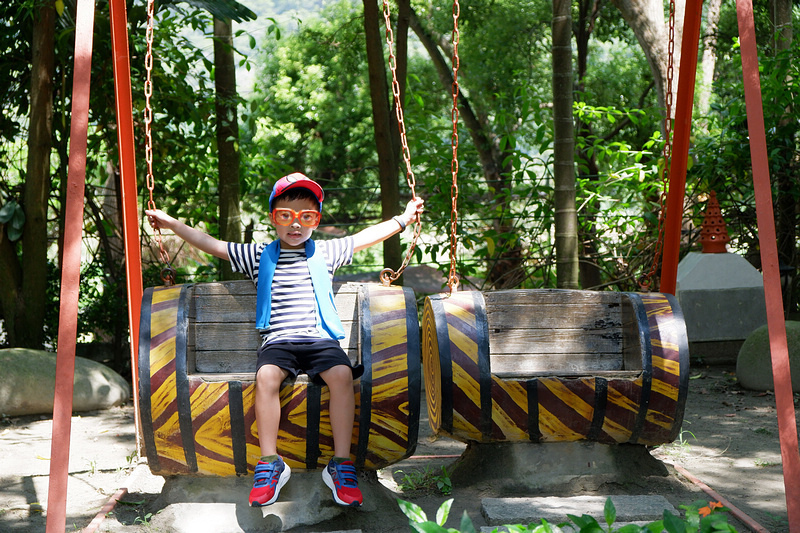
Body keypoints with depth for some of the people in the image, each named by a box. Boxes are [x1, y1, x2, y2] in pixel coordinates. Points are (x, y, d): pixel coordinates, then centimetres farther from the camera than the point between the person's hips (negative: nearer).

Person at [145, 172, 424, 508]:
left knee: (342, 374, -30)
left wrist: (404, 218, 23)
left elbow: (365, 237, 22)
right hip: (278, 339, 0)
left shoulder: (325, 253, 16)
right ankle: (270, 463, -24)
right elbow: (213, 245, 14)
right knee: (266, 375, -33)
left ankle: (341, 464, -24)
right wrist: (172, 223, 11)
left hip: (320, 338, 0)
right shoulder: (259, 256, 14)